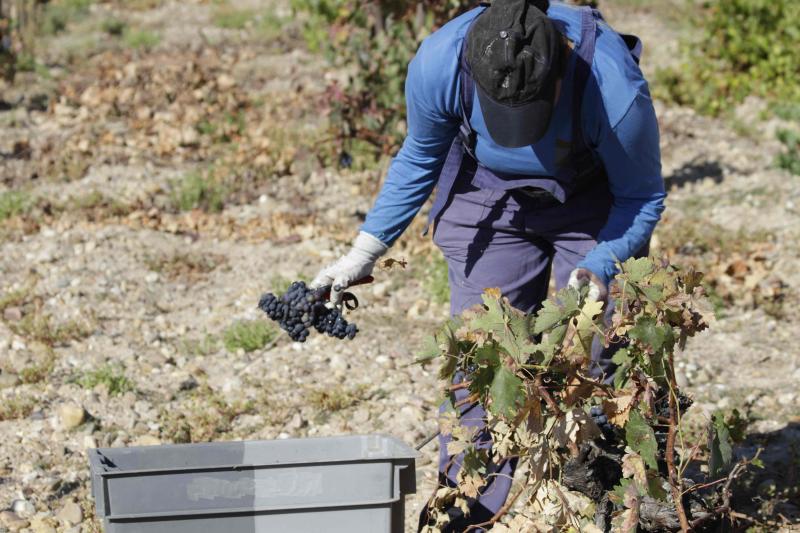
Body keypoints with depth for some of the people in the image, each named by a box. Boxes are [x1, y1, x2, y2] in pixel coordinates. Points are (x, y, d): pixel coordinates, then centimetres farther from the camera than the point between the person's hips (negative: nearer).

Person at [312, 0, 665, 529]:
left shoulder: (616, 88, -38)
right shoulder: (438, 64, -31)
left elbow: (642, 194, -17)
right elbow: (420, 158, -7)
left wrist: (600, 266, -32)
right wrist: (364, 252, -8)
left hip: (593, 202, -1)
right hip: (488, 195, 2)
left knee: (589, 365, -6)